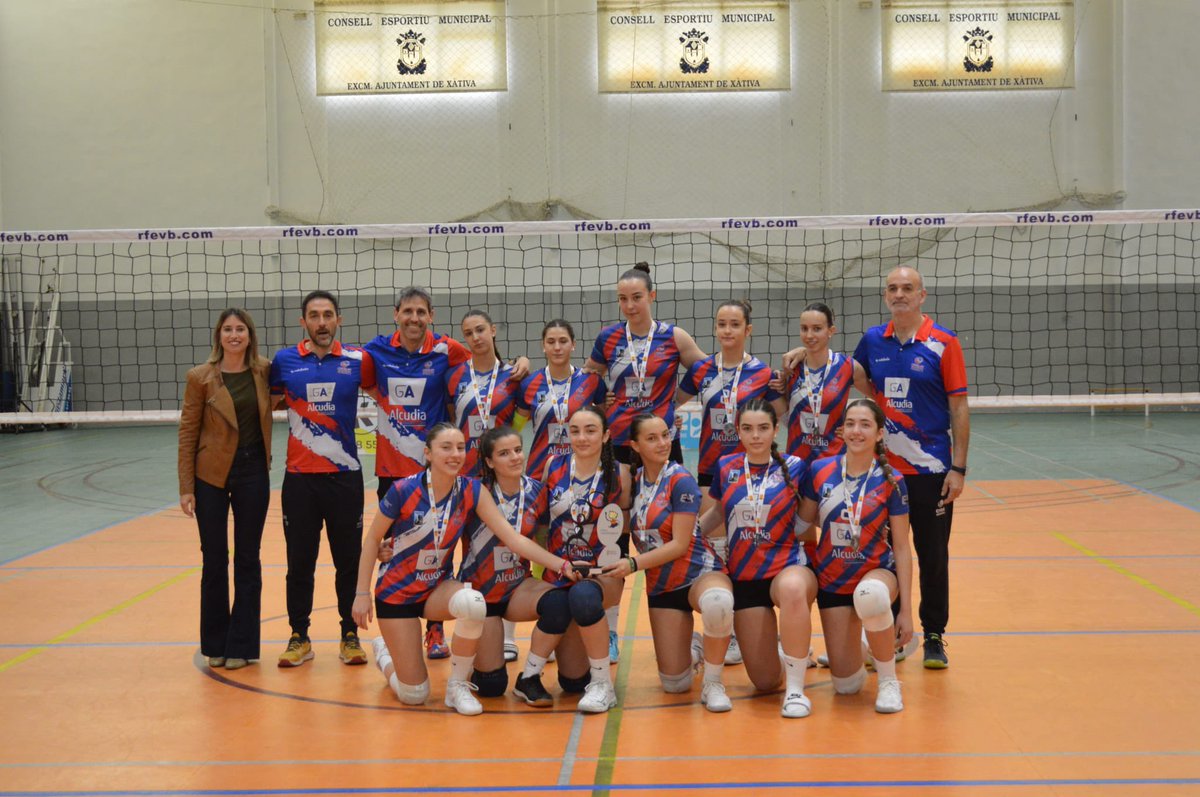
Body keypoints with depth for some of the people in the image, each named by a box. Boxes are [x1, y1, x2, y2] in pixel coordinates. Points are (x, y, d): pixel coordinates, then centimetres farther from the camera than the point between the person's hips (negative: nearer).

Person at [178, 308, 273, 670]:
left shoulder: (264, 371, -1)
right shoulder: (200, 377, -7)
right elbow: (187, 433, -4)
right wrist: (186, 487, -7)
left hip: (253, 473, 2)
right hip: (212, 476, -2)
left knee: (247, 559, 7)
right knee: (214, 560, 6)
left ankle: (241, 645, 16)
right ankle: (215, 644, 19)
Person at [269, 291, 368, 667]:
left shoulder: (356, 360, 1)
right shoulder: (284, 361, 3)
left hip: (345, 476, 0)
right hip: (299, 477, 0)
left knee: (349, 561, 6)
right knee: (300, 561, 7)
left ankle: (350, 635, 17)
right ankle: (299, 636, 18)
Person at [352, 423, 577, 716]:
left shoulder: (472, 491, -12)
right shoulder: (403, 491, -20)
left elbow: (513, 538, -17)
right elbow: (372, 539, -7)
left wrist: (561, 565, -27)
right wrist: (362, 593, -9)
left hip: (438, 587, 3)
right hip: (395, 591, -2)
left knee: (473, 603, -36)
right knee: (414, 695, -4)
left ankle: (458, 685, -12)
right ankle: (385, 654, 32)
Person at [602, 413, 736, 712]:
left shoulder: (680, 480, -13)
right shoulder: (633, 480, 3)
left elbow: (680, 544, -16)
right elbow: (627, 529, 15)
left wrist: (633, 564, -22)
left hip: (699, 573, -5)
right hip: (661, 586, 5)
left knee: (717, 602, -44)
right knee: (674, 683, 0)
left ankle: (712, 684, -20)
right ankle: (694, 647, 37)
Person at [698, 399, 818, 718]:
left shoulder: (794, 467, -5)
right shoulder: (726, 467, 2)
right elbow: (719, 512, 18)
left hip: (789, 565, -3)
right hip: (743, 575, 3)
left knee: (793, 590, -44)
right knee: (765, 681, 2)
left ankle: (796, 689, -27)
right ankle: (778, 646, 41)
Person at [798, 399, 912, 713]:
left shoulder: (890, 482, -10)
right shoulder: (819, 471, -6)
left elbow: (901, 548, -7)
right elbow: (802, 525, 6)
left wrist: (906, 610, -11)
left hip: (877, 571, -2)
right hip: (832, 579, 2)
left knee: (870, 595, -42)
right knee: (846, 684, -2)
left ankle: (889, 681, -19)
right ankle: (854, 648, 35)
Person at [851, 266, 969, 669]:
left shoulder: (944, 343, -6)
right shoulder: (872, 341, 4)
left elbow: (959, 408, -6)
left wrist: (958, 468, -10)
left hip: (931, 469, -3)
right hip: (882, 467, 3)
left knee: (933, 556, 4)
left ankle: (934, 636, 16)